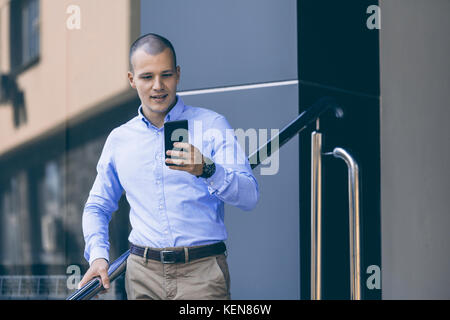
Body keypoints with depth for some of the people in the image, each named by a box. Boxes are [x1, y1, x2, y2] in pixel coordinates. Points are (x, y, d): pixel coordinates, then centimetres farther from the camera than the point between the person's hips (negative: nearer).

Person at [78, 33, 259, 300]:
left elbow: (249, 197, -8)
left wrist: (207, 170, -26)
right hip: (143, 274, 3)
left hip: (202, 271, -3)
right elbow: (98, 206, 23)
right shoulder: (119, 139, 13)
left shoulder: (212, 125, 1)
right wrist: (98, 255, 6)